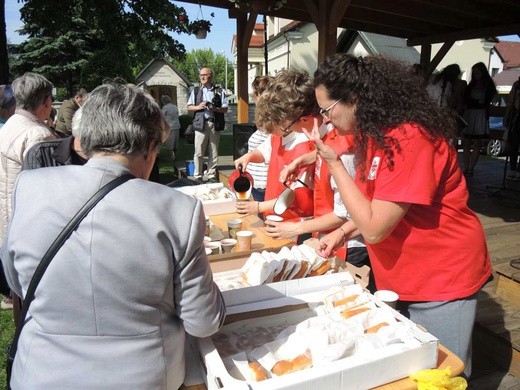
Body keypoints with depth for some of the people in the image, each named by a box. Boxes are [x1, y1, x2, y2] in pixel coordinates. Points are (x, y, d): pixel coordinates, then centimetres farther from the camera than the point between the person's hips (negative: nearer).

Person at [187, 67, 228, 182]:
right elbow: (189, 107, 12)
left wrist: (215, 108, -14)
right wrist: (198, 107, -8)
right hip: (201, 123, 0)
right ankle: (198, 176, 7)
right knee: (199, 151, -2)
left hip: (215, 124, 0)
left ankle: (212, 175, 14)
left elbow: (225, 108, 5)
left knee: (214, 151, 5)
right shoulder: (196, 91, 12)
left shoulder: (219, 91, 9)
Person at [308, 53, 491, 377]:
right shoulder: (377, 133, 3)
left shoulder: (408, 138, -26)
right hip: (406, 278, 8)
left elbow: (374, 228, -27)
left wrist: (334, 163, -23)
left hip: (441, 279, -8)